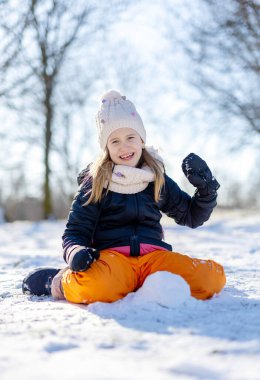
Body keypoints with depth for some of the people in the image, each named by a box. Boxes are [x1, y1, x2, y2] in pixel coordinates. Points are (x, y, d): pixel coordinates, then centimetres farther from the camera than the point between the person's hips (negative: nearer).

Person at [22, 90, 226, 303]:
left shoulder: (158, 180, 19)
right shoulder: (95, 183, 9)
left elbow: (191, 216, 29)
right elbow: (74, 233, 6)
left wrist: (206, 190, 10)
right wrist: (76, 253, -18)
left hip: (154, 255, 4)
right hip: (111, 255, -4)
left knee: (213, 277, -25)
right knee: (95, 285, -42)